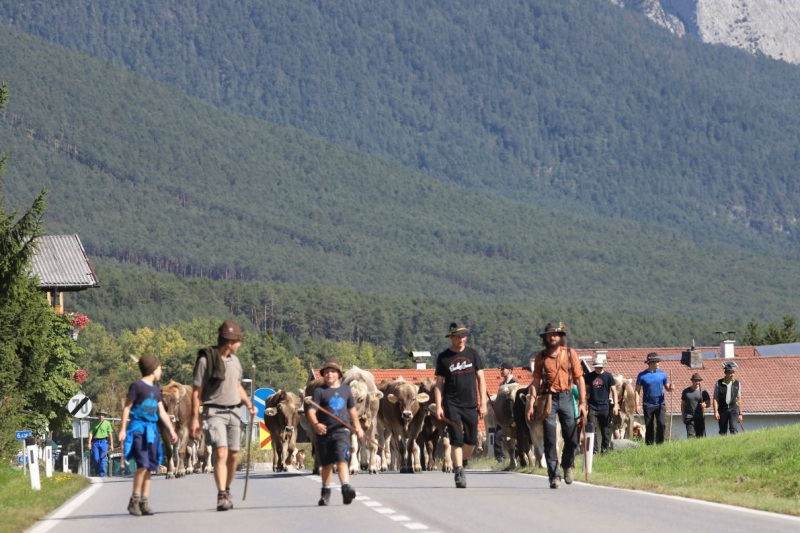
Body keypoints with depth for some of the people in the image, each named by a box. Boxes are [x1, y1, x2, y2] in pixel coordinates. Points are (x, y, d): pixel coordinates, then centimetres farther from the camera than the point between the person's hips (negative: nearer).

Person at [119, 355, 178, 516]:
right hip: (138, 428, -7)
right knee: (143, 465, -16)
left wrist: (171, 430, 15)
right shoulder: (137, 386, -4)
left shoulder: (155, 390, 18)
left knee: (149, 467, 5)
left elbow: (162, 412, 21)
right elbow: (126, 408, -4)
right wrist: (123, 429, -9)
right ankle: (134, 500, -8)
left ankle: (144, 502, 9)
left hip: (152, 430, 7)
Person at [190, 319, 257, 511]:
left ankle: (227, 492, 22)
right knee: (221, 452, -17)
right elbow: (196, 391, -6)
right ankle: (222, 496, -21)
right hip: (215, 412, -6)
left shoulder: (234, 360, 12)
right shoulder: (206, 360, -8)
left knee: (233, 455, 6)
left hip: (233, 412, 6)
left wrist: (249, 404, 9)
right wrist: (195, 418, -10)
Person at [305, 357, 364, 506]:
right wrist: (315, 424, -29)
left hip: (341, 431, 0)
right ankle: (325, 493, 24)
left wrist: (358, 427, 24)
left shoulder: (345, 390, 11)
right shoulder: (319, 391, 0)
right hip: (324, 432, 0)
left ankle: (346, 488, -29)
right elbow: (311, 411, -10)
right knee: (326, 464, 10)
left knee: (342, 460, -17)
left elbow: (352, 409, 24)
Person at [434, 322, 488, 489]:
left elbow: (481, 379, 9)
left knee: (472, 440, 4)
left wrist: (483, 403, 2)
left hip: (471, 404, 2)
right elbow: (439, 384, 4)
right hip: (451, 405, -2)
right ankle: (459, 474, -5)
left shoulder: (473, 355, 7)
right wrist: (438, 406, -5)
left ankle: (461, 462, 30)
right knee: (456, 440, -8)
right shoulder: (443, 358, 3)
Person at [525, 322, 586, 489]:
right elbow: (536, 381, 6)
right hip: (548, 400, 0)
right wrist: (531, 404, -2)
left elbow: (579, 379, 5)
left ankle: (568, 465, 27)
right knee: (550, 441, -4)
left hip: (566, 398, 0)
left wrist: (582, 402, -3)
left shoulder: (570, 354, 5)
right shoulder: (541, 357, 6)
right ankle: (554, 476, 0)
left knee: (572, 438, -1)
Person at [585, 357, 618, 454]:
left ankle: (605, 449, 18)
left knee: (606, 430, 6)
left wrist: (615, 405, -4)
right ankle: (594, 450, -4)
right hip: (593, 407, 1)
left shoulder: (608, 376, 0)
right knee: (593, 429, -6)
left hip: (605, 407, -1)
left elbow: (614, 391, 2)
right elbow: (587, 389, 16)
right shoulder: (589, 376, 6)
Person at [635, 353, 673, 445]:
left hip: (660, 404, 1)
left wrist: (670, 388, -13)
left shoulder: (662, 374, 6)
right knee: (649, 427, 2)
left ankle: (660, 443, 0)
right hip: (648, 405, -1)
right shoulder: (642, 375, -1)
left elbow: (667, 388, 12)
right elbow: (637, 391, 1)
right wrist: (637, 405, -7)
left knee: (662, 424, -13)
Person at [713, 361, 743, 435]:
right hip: (723, 409, 0)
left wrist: (740, 413, 10)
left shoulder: (737, 384, 6)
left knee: (733, 428, -16)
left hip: (733, 408, 0)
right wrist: (716, 411, -11)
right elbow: (715, 398, 0)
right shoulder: (719, 384, 0)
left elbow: (739, 399, 10)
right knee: (722, 431, 4)